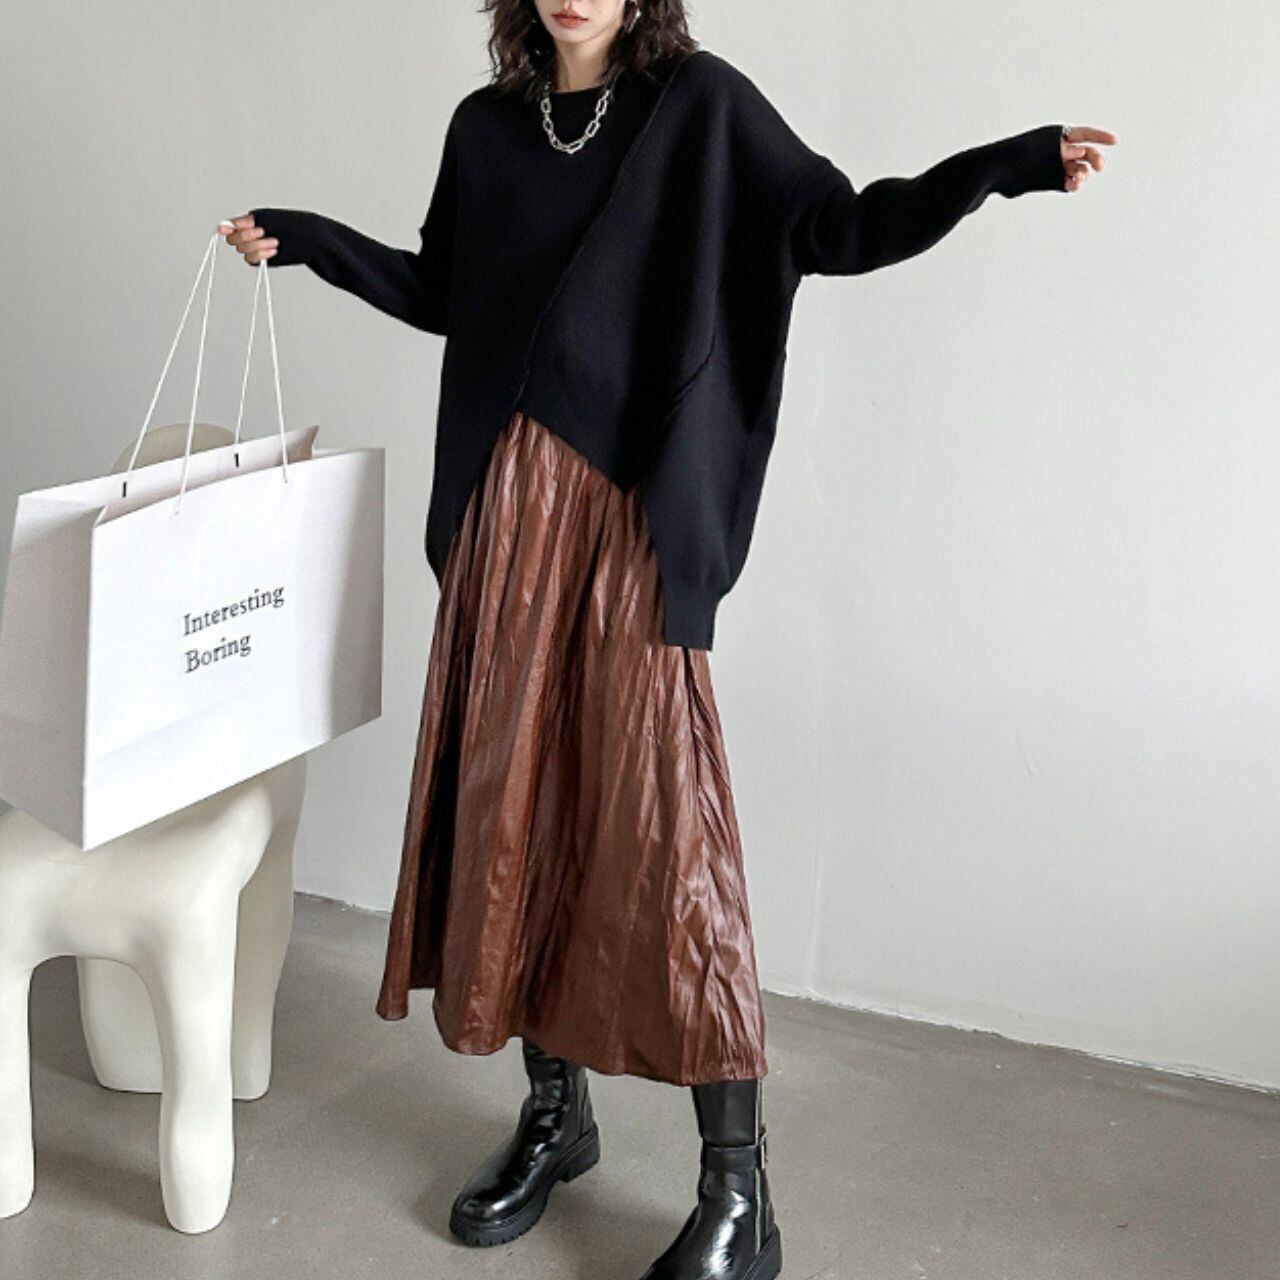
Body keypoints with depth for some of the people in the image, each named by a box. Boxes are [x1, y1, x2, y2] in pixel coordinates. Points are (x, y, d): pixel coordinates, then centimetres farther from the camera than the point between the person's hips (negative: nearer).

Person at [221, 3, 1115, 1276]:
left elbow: (840, 228, -1)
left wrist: (1008, 161, -12)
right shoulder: (486, 125, 15)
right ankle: (554, 1112, 25)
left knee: (658, 819, -8)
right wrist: (305, 237, 20)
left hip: (635, 513, -5)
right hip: (504, 505, 5)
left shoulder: (701, 104, 3)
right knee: (511, 800, 6)